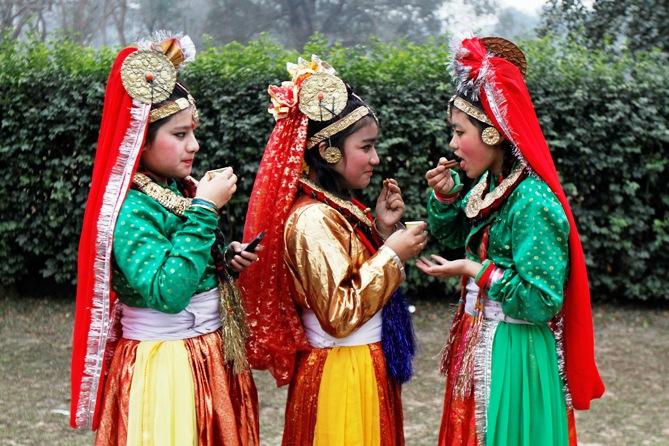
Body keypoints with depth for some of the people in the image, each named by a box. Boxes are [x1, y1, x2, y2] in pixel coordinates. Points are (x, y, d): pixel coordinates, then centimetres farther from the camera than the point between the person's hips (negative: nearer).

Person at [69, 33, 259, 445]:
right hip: (164, 368, -8)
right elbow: (168, 292, -31)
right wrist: (205, 209, -26)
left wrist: (227, 261, -2)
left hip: (212, 359, 8)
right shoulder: (131, 209, -19)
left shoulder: (184, 191, 5)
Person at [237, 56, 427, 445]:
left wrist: (381, 229, 3)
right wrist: (391, 255, -20)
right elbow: (339, 314, -25)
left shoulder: (340, 206, 7)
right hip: (341, 375, -9)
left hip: (365, 367, 9)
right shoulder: (313, 218, -21)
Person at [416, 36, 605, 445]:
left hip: (511, 353, -8)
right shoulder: (490, 183, 1)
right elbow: (451, 236, 17)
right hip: (478, 343, 8)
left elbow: (541, 302, -24)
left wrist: (476, 271, -20)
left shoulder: (532, 202, -23)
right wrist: (446, 196, -1)